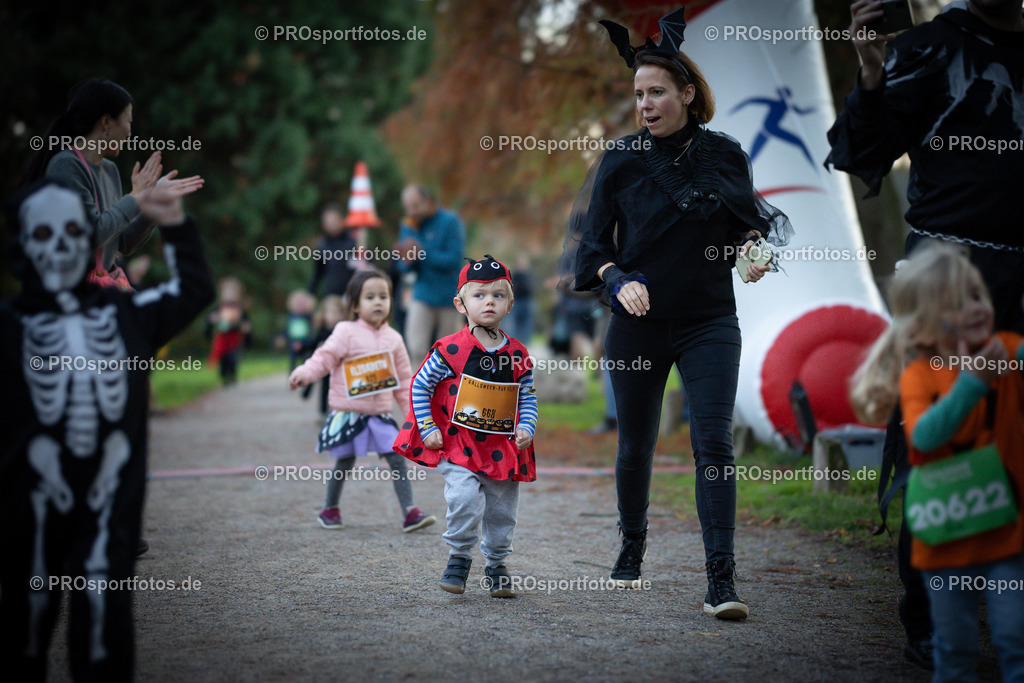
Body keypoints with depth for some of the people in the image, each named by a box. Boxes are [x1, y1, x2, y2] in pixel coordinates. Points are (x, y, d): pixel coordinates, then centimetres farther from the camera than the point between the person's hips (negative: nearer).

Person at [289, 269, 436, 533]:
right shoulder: (346, 333, -7)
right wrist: (304, 373, -28)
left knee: (398, 459, -6)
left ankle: (410, 512, -5)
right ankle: (329, 509, 27)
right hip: (348, 414, -3)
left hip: (380, 414, 3)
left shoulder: (393, 338, 6)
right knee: (344, 463, 6)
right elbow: (325, 357, -12)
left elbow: (403, 378, 13)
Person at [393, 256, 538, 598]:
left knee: (502, 510, 10)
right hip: (457, 444, -4)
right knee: (465, 498, -22)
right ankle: (459, 558, -1)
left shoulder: (518, 355, 4)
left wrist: (526, 428, -3)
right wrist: (428, 429, -5)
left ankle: (496, 566, 30)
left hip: (503, 448, 4)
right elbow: (420, 386, 0)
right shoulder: (450, 350, -7)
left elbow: (528, 398, 14)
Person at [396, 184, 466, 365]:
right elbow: (406, 268, 9)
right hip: (422, 296, 3)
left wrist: (422, 253, -23)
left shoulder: (449, 221, -7)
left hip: (449, 297, -3)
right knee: (416, 349, -11)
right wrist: (407, 261, -16)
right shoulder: (409, 226, 7)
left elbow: (454, 260, -16)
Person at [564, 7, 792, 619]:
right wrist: (619, 281, -18)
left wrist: (752, 248, -10)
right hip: (638, 324, 1)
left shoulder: (726, 155, -1)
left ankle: (722, 580, -14)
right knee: (636, 445, 12)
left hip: (709, 322, -1)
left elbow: (750, 222, 12)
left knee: (714, 440, -13)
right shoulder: (621, 160, -3)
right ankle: (633, 549, 37)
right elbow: (592, 242, 1)